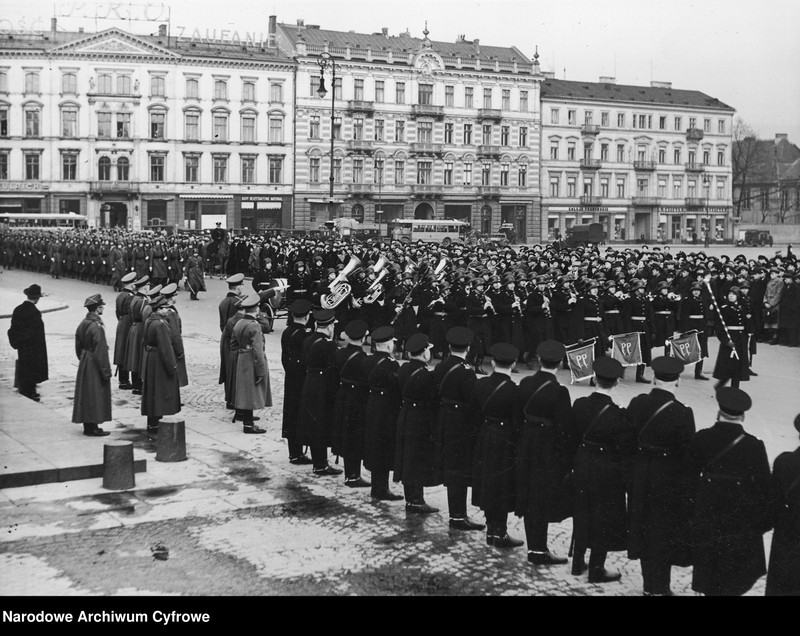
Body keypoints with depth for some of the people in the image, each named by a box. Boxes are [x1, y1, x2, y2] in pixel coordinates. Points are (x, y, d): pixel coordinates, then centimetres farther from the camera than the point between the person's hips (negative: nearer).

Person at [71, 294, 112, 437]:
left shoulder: (83, 324, 6)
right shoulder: (97, 326, -21)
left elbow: (78, 347, 14)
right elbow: (100, 351, -21)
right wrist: (106, 371, -16)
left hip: (84, 365, 9)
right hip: (95, 367, -9)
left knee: (86, 395, 14)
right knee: (95, 396, -1)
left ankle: (88, 425, 23)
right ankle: (92, 428, 4)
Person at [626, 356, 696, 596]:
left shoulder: (636, 404, -8)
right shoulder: (682, 414, -20)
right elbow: (687, 452, -14)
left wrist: (632, 473, 11)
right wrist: (689, 485, -2)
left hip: (640, 476, 4)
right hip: (669, 481, -4)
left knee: (644, 530, 17)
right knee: (664, 533, 10)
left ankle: (649, 584, 29)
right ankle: (659, 588, 18)